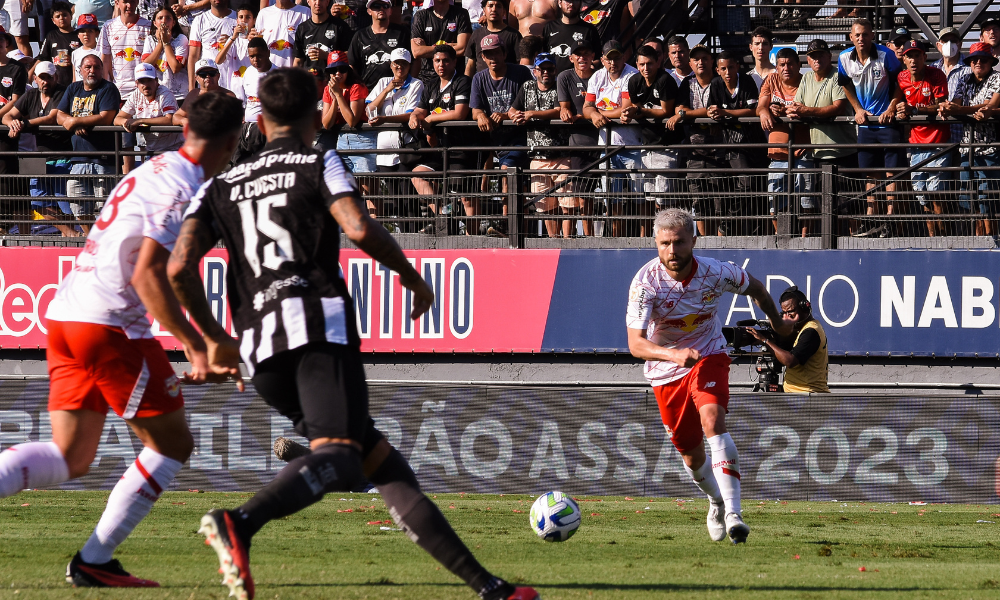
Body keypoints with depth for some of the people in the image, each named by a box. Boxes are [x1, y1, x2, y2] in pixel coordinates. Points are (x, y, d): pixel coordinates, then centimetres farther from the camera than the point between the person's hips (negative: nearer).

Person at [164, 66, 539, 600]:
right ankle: (240, 523, -51)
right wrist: (412, 277, 7)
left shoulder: (222, 186, 22)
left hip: (259, 346, 6)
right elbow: (359, 229, -8)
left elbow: (180, 267, 8)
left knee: (380, 460, 10)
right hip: (319, 322, -6)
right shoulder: (320, 165, 11)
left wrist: (214, 339, 20)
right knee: (336, 456, -23)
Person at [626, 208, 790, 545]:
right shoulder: (645, 283, -24)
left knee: (713, 421, -28)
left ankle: (732, 513, -36)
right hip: (665, 372, 1)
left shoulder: (716, 273, -19)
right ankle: (717, 502, 42)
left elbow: (754, 287, 5)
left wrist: (777, 323, 21)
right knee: (692, 456, 9)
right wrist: (672, 354, -48)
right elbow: (635, 344, -30)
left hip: (708, 357, -1)